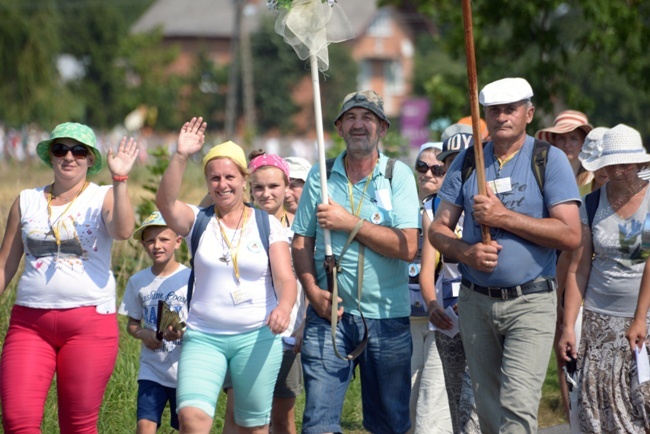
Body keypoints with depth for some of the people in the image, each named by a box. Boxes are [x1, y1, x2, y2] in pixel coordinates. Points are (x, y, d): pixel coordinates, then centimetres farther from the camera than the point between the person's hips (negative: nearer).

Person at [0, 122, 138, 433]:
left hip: (90, 322, -2)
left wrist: (119, 180, -25)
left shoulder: (103, 198, 4)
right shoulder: (27, 201, 12)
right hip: (29, 322, 2)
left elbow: (123, 231, -18)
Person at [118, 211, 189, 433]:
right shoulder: (138, 281, 5)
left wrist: (183, 332, -25)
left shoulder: (190, 278, -7)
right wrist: (143, 334, -9)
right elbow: (132, 323, 14)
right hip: (152, 368, 2)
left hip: (185, 369, -2)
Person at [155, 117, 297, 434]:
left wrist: (284, 306, -25)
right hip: (203, 336, 0)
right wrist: (181, 156, -27)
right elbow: (165, 201, -15)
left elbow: (285, 277, -4)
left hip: (257, 337, 0)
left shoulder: (267, 225, 4)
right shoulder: (198, 222, 5)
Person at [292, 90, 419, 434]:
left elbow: (407, 247, -11)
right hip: (328, 314, 1)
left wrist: (349, 223, -13)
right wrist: (313, 290, -7)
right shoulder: (319, 176, 7)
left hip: (387, 317, -1)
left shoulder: (398, 175, 0)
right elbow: (301, 242, 9)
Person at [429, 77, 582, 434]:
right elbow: (438, 229, 10)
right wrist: (466, 253, -12)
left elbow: (570, 234, -11)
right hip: (475, 301, 4)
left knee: (518, 404, -17)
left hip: (530, 302, -4)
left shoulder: (549, 160, -3)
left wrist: (504, 217, -15)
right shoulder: (466, 161, 10)